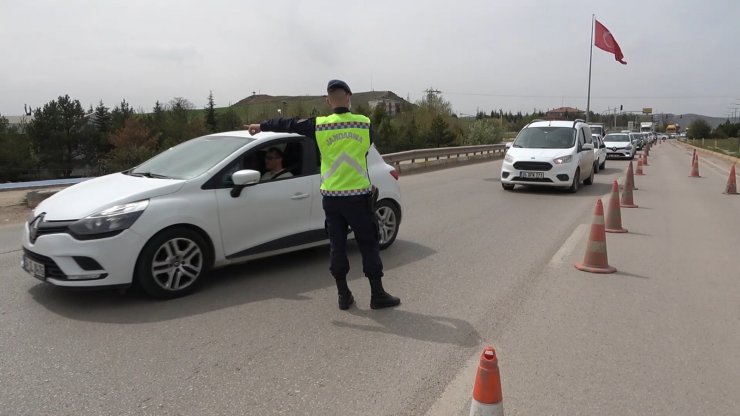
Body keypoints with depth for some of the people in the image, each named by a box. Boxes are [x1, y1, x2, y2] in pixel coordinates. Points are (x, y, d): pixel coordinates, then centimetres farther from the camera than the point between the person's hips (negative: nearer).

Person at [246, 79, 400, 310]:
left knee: (337, 245, 10)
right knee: (369, 245, 6)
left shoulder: (318, 126, -3)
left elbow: (287, 124, 10)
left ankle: (343, 295, 16)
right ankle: (377, 295, 10)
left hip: (331, 196, 2)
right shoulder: (364, 124, -4)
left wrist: (261, 126, 26)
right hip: (359, 195, -1)